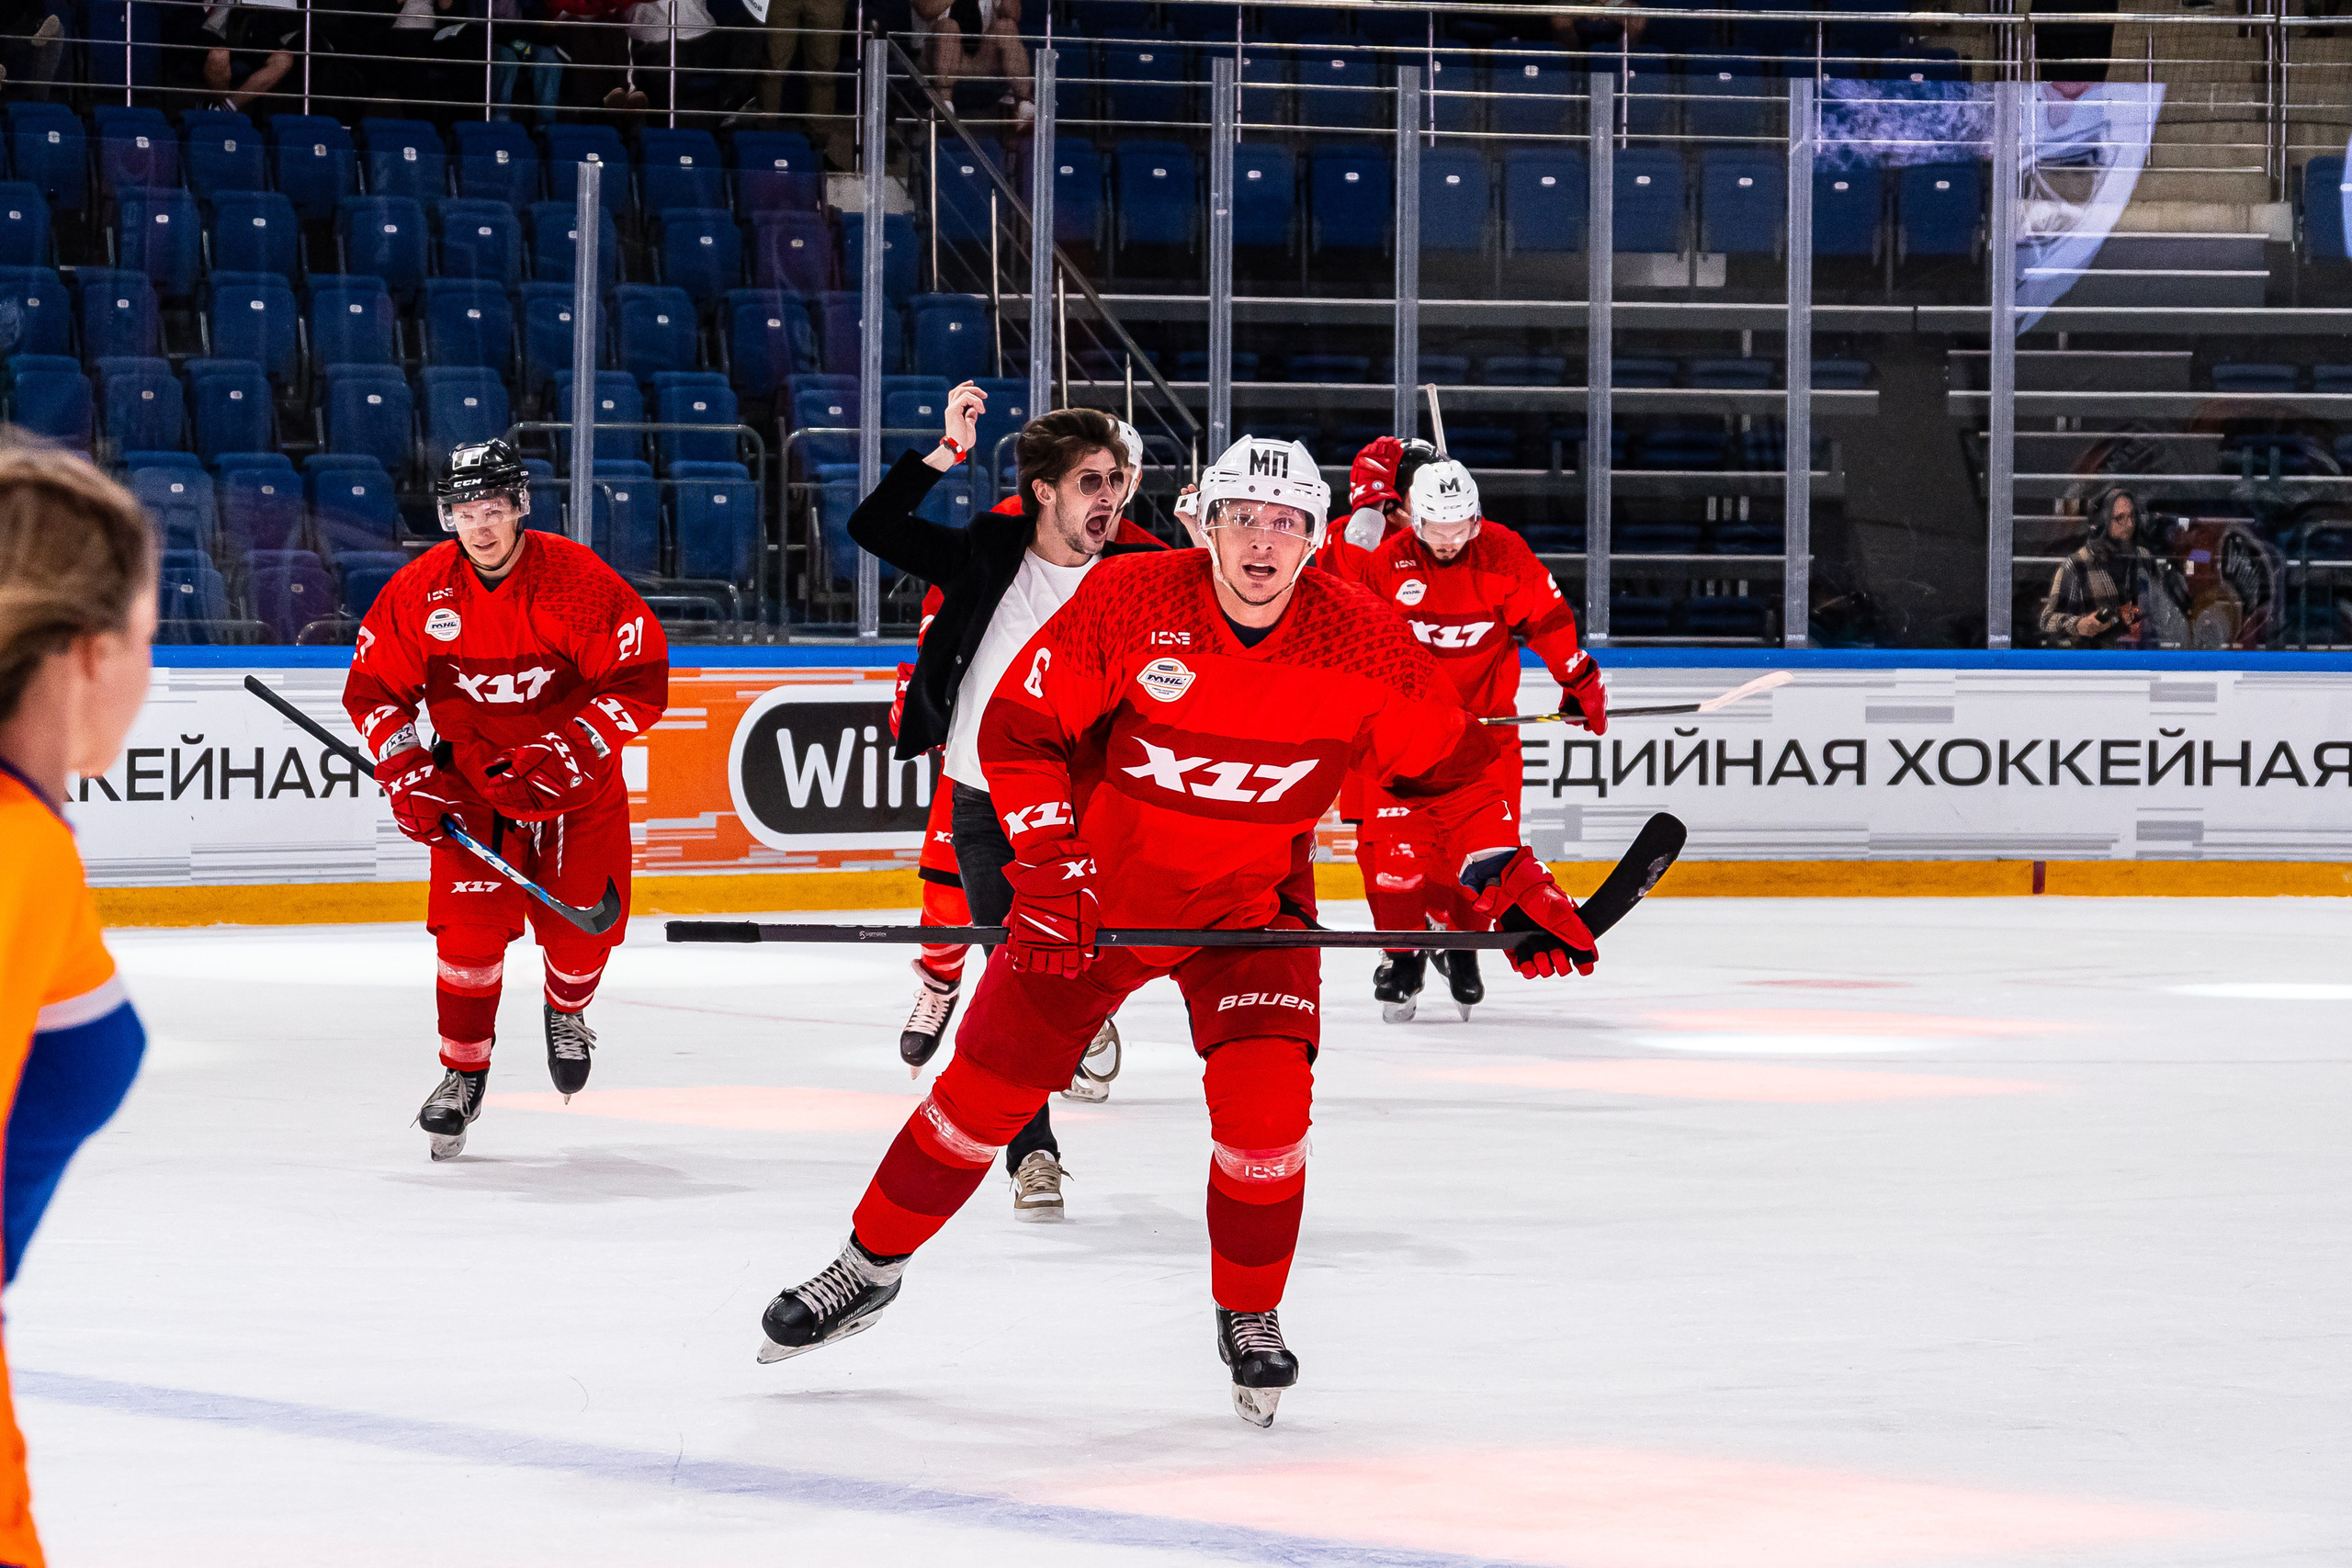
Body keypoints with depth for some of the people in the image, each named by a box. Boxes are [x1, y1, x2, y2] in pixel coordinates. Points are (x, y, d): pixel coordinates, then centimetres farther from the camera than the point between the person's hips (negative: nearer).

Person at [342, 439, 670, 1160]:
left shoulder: (578, 580, -20)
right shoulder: (419, 592, -12)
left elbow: (642, 681, -19)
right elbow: (373, 688, 0)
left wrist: (564, 754, -26)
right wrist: (407, 775, -12)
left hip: (577, 783, -1)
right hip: (471, 775, 1)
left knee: (580, 926, -2)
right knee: (469, 923, -13)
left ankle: (566, 1012, 34)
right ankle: (463, 1074, 3)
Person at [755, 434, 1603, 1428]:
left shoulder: (1365, 645, -16)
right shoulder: (1128, 602, -20)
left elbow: (1447, 766, -2)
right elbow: (1018, 727, -12)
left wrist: (1510, 883, -8)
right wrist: (1048, 865, -18)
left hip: (1248, 902, 0)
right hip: (1097, 889, 0)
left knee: (1265, 1102, -18)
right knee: (985, 1085, 3)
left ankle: (1250, 1316, 5)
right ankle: (871, 1265, 24)